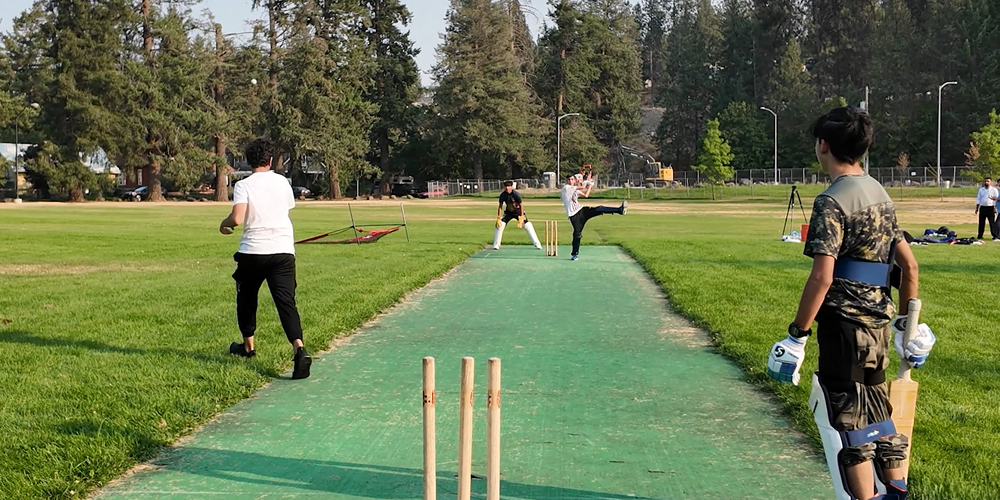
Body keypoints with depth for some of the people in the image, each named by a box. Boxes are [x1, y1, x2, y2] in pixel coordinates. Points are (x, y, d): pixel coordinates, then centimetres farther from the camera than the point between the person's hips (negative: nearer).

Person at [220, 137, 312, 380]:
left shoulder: (244, 186, -4)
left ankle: (248, 346, 36)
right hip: (283, 250, 2)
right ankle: (299, 348, -27)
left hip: (253, 250, -2)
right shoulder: (282, 182, 8)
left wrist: (224, 223, 5)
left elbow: (237, 218, -16)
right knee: (286, 301, -6)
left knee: (246, 297, 22)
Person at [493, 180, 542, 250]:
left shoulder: (516, 194, -28)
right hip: (508, 212, 3)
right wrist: (498, 218, -14)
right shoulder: (502, 195, -18)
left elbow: (521, 205, -22)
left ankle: (537, 244, -6)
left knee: (528, 226, -13)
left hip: (518, 211, -3)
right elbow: (500, 206, -8)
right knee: (500, 225, -11)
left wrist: (521, 218, -27)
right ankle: (496, 245, 0)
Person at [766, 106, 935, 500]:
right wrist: (906, 321, 22)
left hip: (845, 323, -9)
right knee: (876, 410, 20)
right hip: (878, 321, 9)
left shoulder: (832, 201, -14)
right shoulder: (881, 194, 12)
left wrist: (798, 334, -15)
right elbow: (909, 265, 15)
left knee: (848, 419, -1)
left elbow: (822, 278, -20)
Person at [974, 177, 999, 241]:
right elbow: (978, 199, 15)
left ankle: (996, 236, -4)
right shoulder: (981, 190, 13)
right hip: (982, 208, 4)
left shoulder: (994, 190, 0)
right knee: (981, 222, 7)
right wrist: (977, 208, 9)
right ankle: (980, 236, 14)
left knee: (992, 222, -6)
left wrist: (995, 208, -12)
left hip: (990, 208, -4)